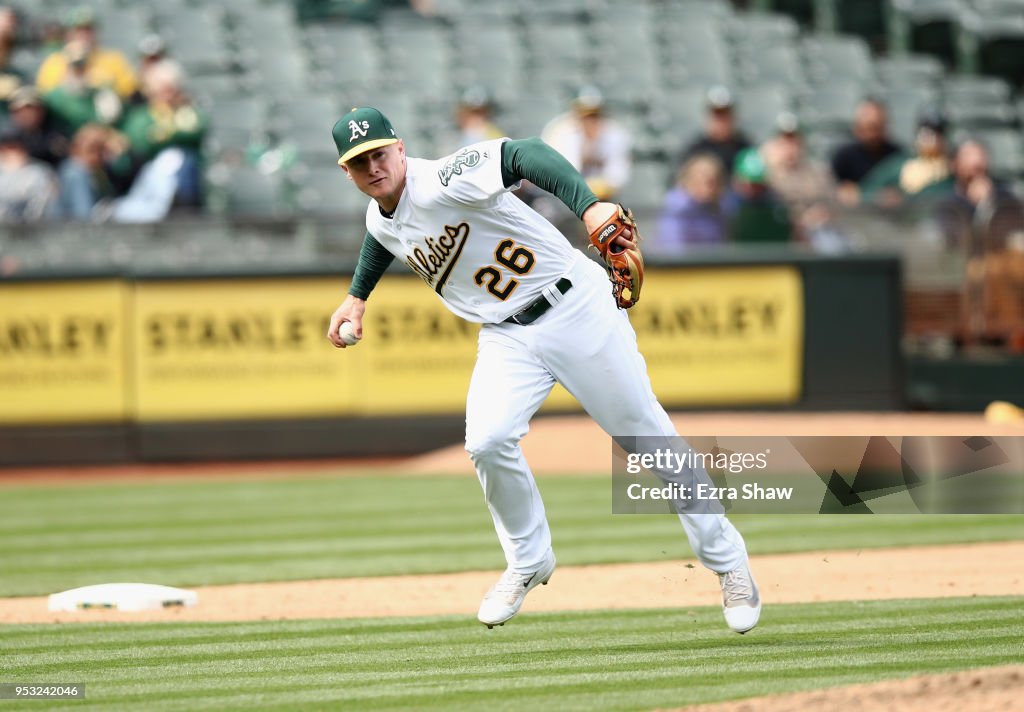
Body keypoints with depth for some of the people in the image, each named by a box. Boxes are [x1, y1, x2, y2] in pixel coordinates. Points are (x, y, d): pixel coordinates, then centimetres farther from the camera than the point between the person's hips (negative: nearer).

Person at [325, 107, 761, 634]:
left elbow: (525, 156, -38)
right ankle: (529, 562, 6)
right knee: (487, 442, -18)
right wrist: (357, 297, 29)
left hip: (574, 309, -6)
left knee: (646, 434, 2)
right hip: (506, 338, 6)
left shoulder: (442, 182, -23)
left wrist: (589, 207, -52)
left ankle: (725, 558, 18)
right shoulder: (380, 221, 2)